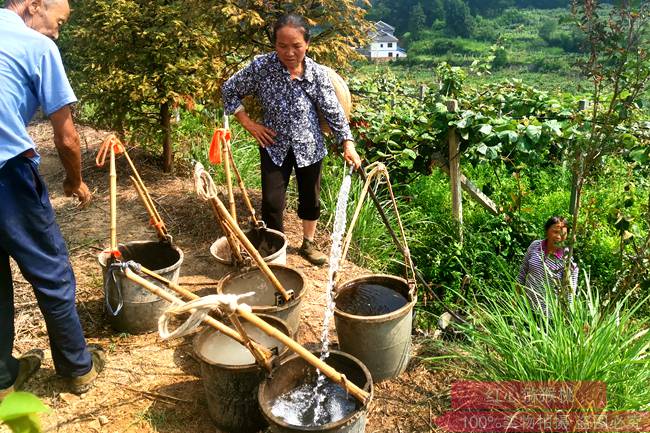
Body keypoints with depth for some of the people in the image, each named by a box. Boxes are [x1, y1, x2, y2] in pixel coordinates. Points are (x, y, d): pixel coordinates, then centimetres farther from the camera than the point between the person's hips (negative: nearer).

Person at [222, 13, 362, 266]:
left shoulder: (317, 73, -10)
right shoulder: (261, 66, -13)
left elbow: (334, 111, -7)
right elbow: (230, 90, -1)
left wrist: (347, 143, -16)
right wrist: (249, 124, -6)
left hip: (309, 146, 1)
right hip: (274, 145, -1)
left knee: (310, 198, 13)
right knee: (272, 202, -2)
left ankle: (308, 244, 35)